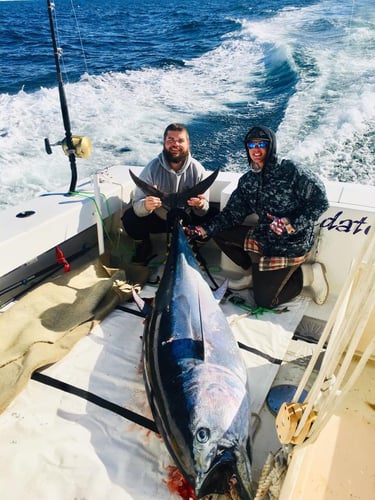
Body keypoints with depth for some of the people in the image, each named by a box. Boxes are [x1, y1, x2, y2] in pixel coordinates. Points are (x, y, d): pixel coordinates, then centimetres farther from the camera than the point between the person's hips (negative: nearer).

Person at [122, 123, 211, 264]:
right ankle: (143, 245, 8)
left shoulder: (197, 169, -16)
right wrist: (146, 206, -49)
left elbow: (204, 211, -14)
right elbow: (137, 205, -23)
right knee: (129, 218, -26)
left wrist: (201, 205, -40)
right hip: (157, 219, -1)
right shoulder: (152, 168, -19)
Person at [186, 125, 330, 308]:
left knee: (264, 300, -5)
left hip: (290, 245, -7)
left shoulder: (289, 171, -15)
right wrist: (205, 229, -11)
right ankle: (255, 273, 14)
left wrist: (292, 224, -26)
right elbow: (232, 214, 1)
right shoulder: (247, 181, 4)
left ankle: (309, 274, 13)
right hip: (263, 237, 7)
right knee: (220, 233, 4)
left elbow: (319, 200, -16)